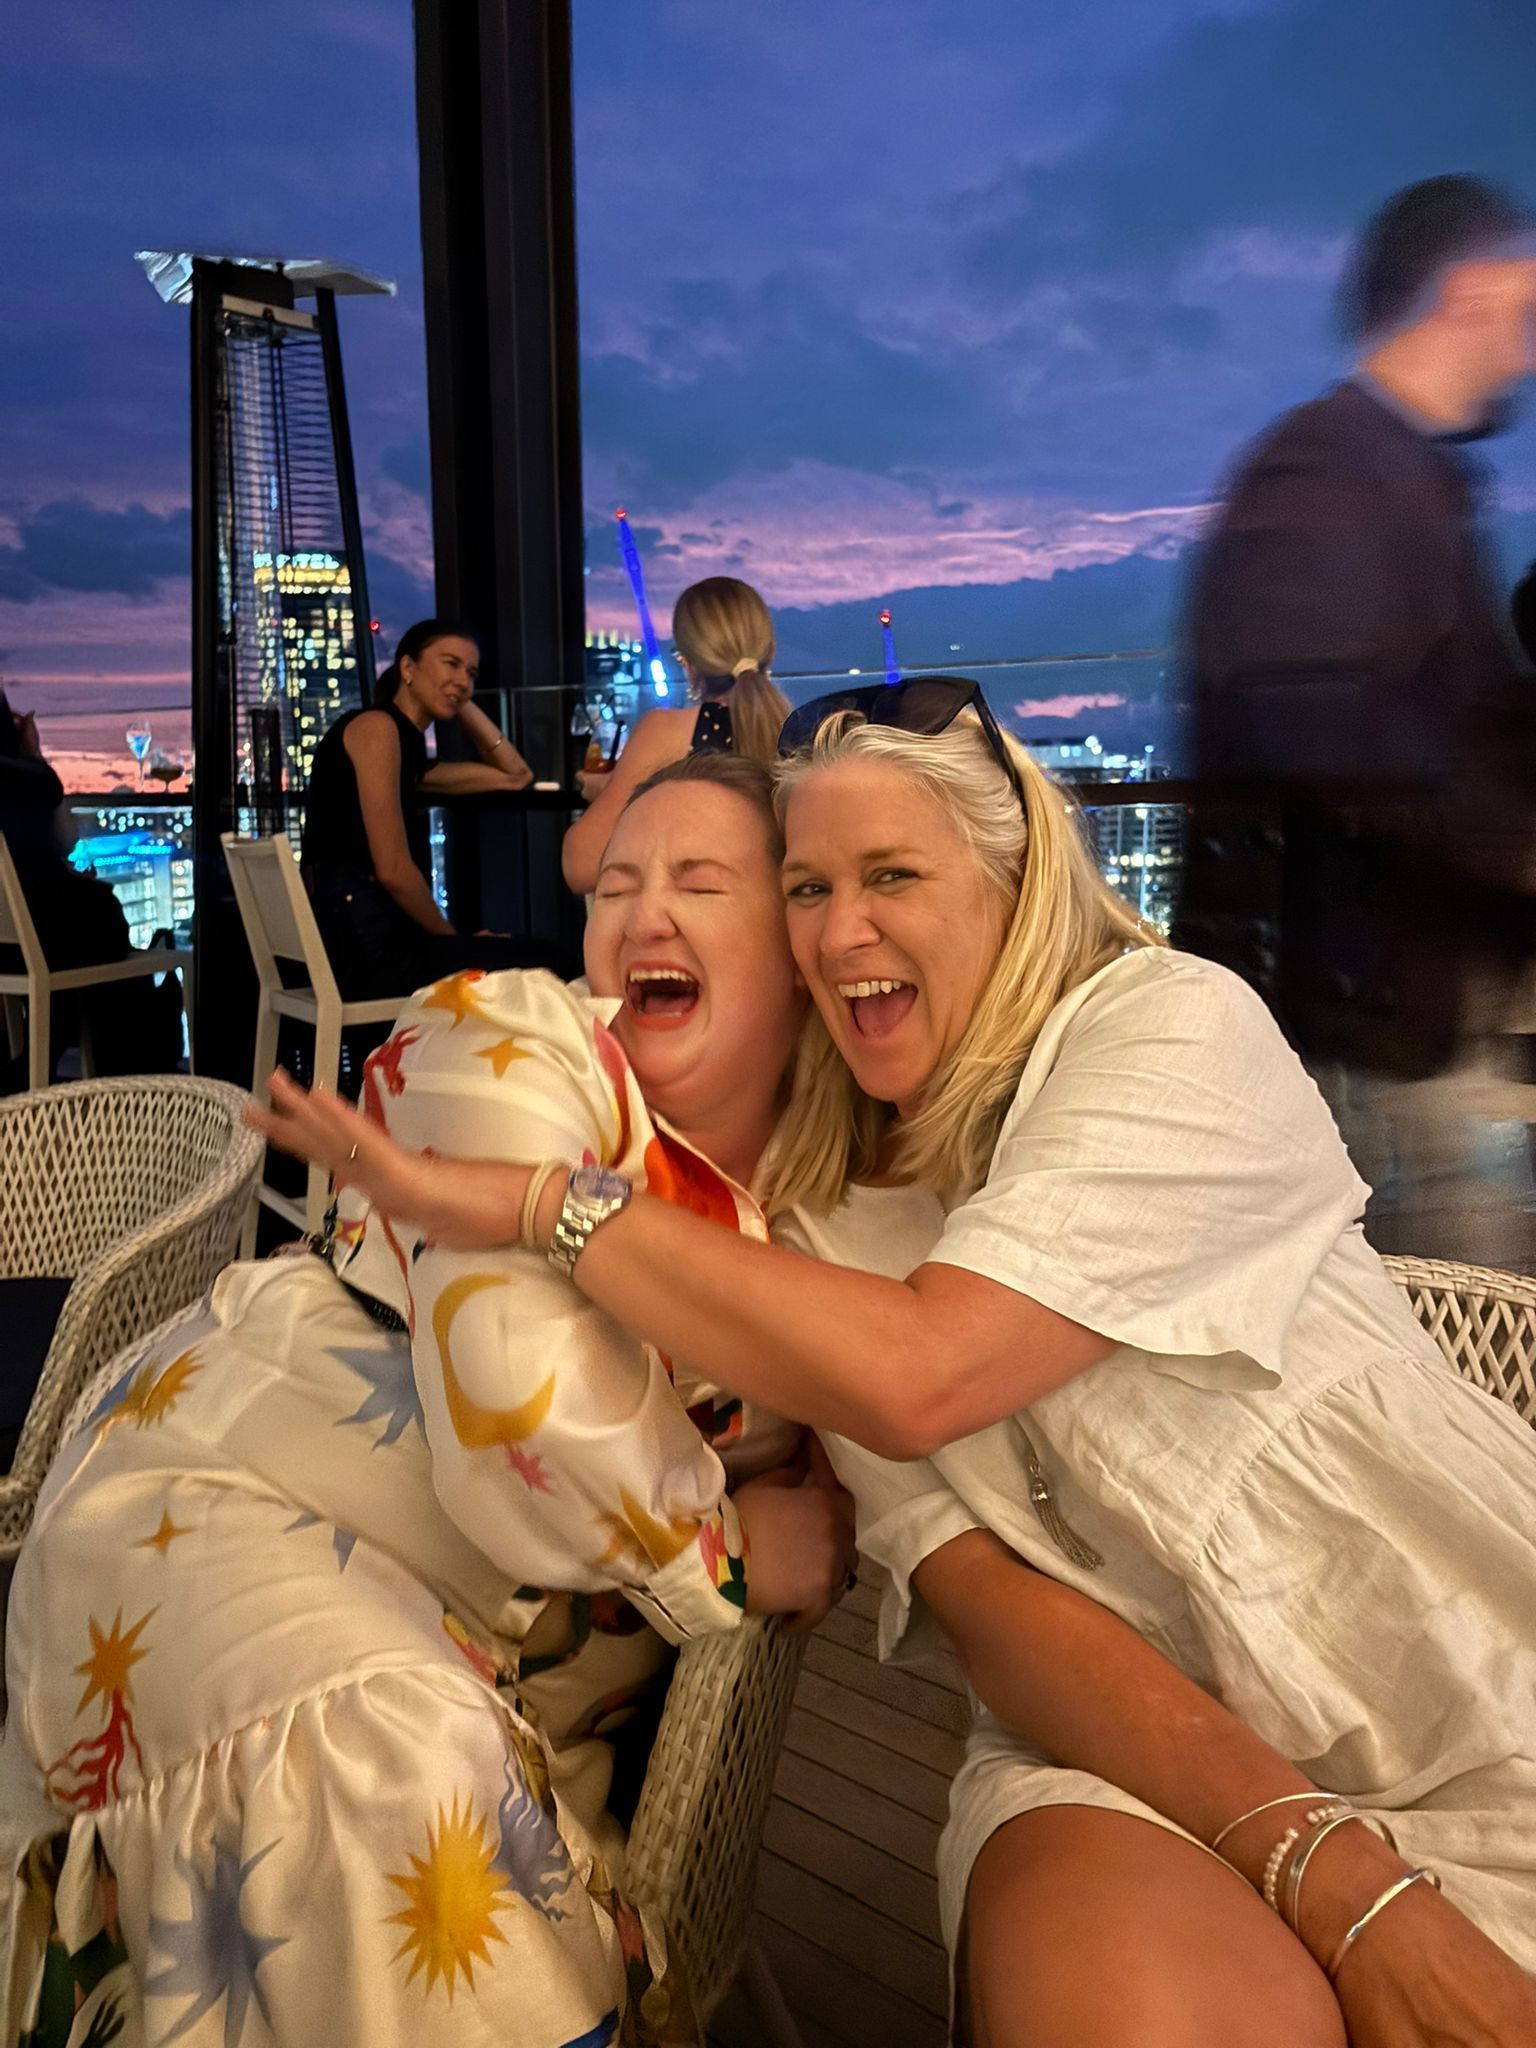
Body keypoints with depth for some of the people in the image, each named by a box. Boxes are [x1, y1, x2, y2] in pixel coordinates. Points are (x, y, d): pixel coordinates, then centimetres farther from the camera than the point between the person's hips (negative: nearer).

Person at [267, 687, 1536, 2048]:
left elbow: (914, 1374, -22)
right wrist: (1317, 1864, -20)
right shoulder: (808, 1227, 3)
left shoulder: (1178, 1024, -8)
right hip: (1137, 1748, 2)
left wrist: (535, 1202, -17)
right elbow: (980, 1590, -7)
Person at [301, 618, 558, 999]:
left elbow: (516, 776, 26)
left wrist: (463, 705, 20)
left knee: (528, 952, 15)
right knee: (534, 961, 0)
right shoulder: (375, 727, -7)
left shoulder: (410, 755, 19)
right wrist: (453, 938, -3)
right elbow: (393, 870, -15)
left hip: (367, 943, 9)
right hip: (363, 948, -9)